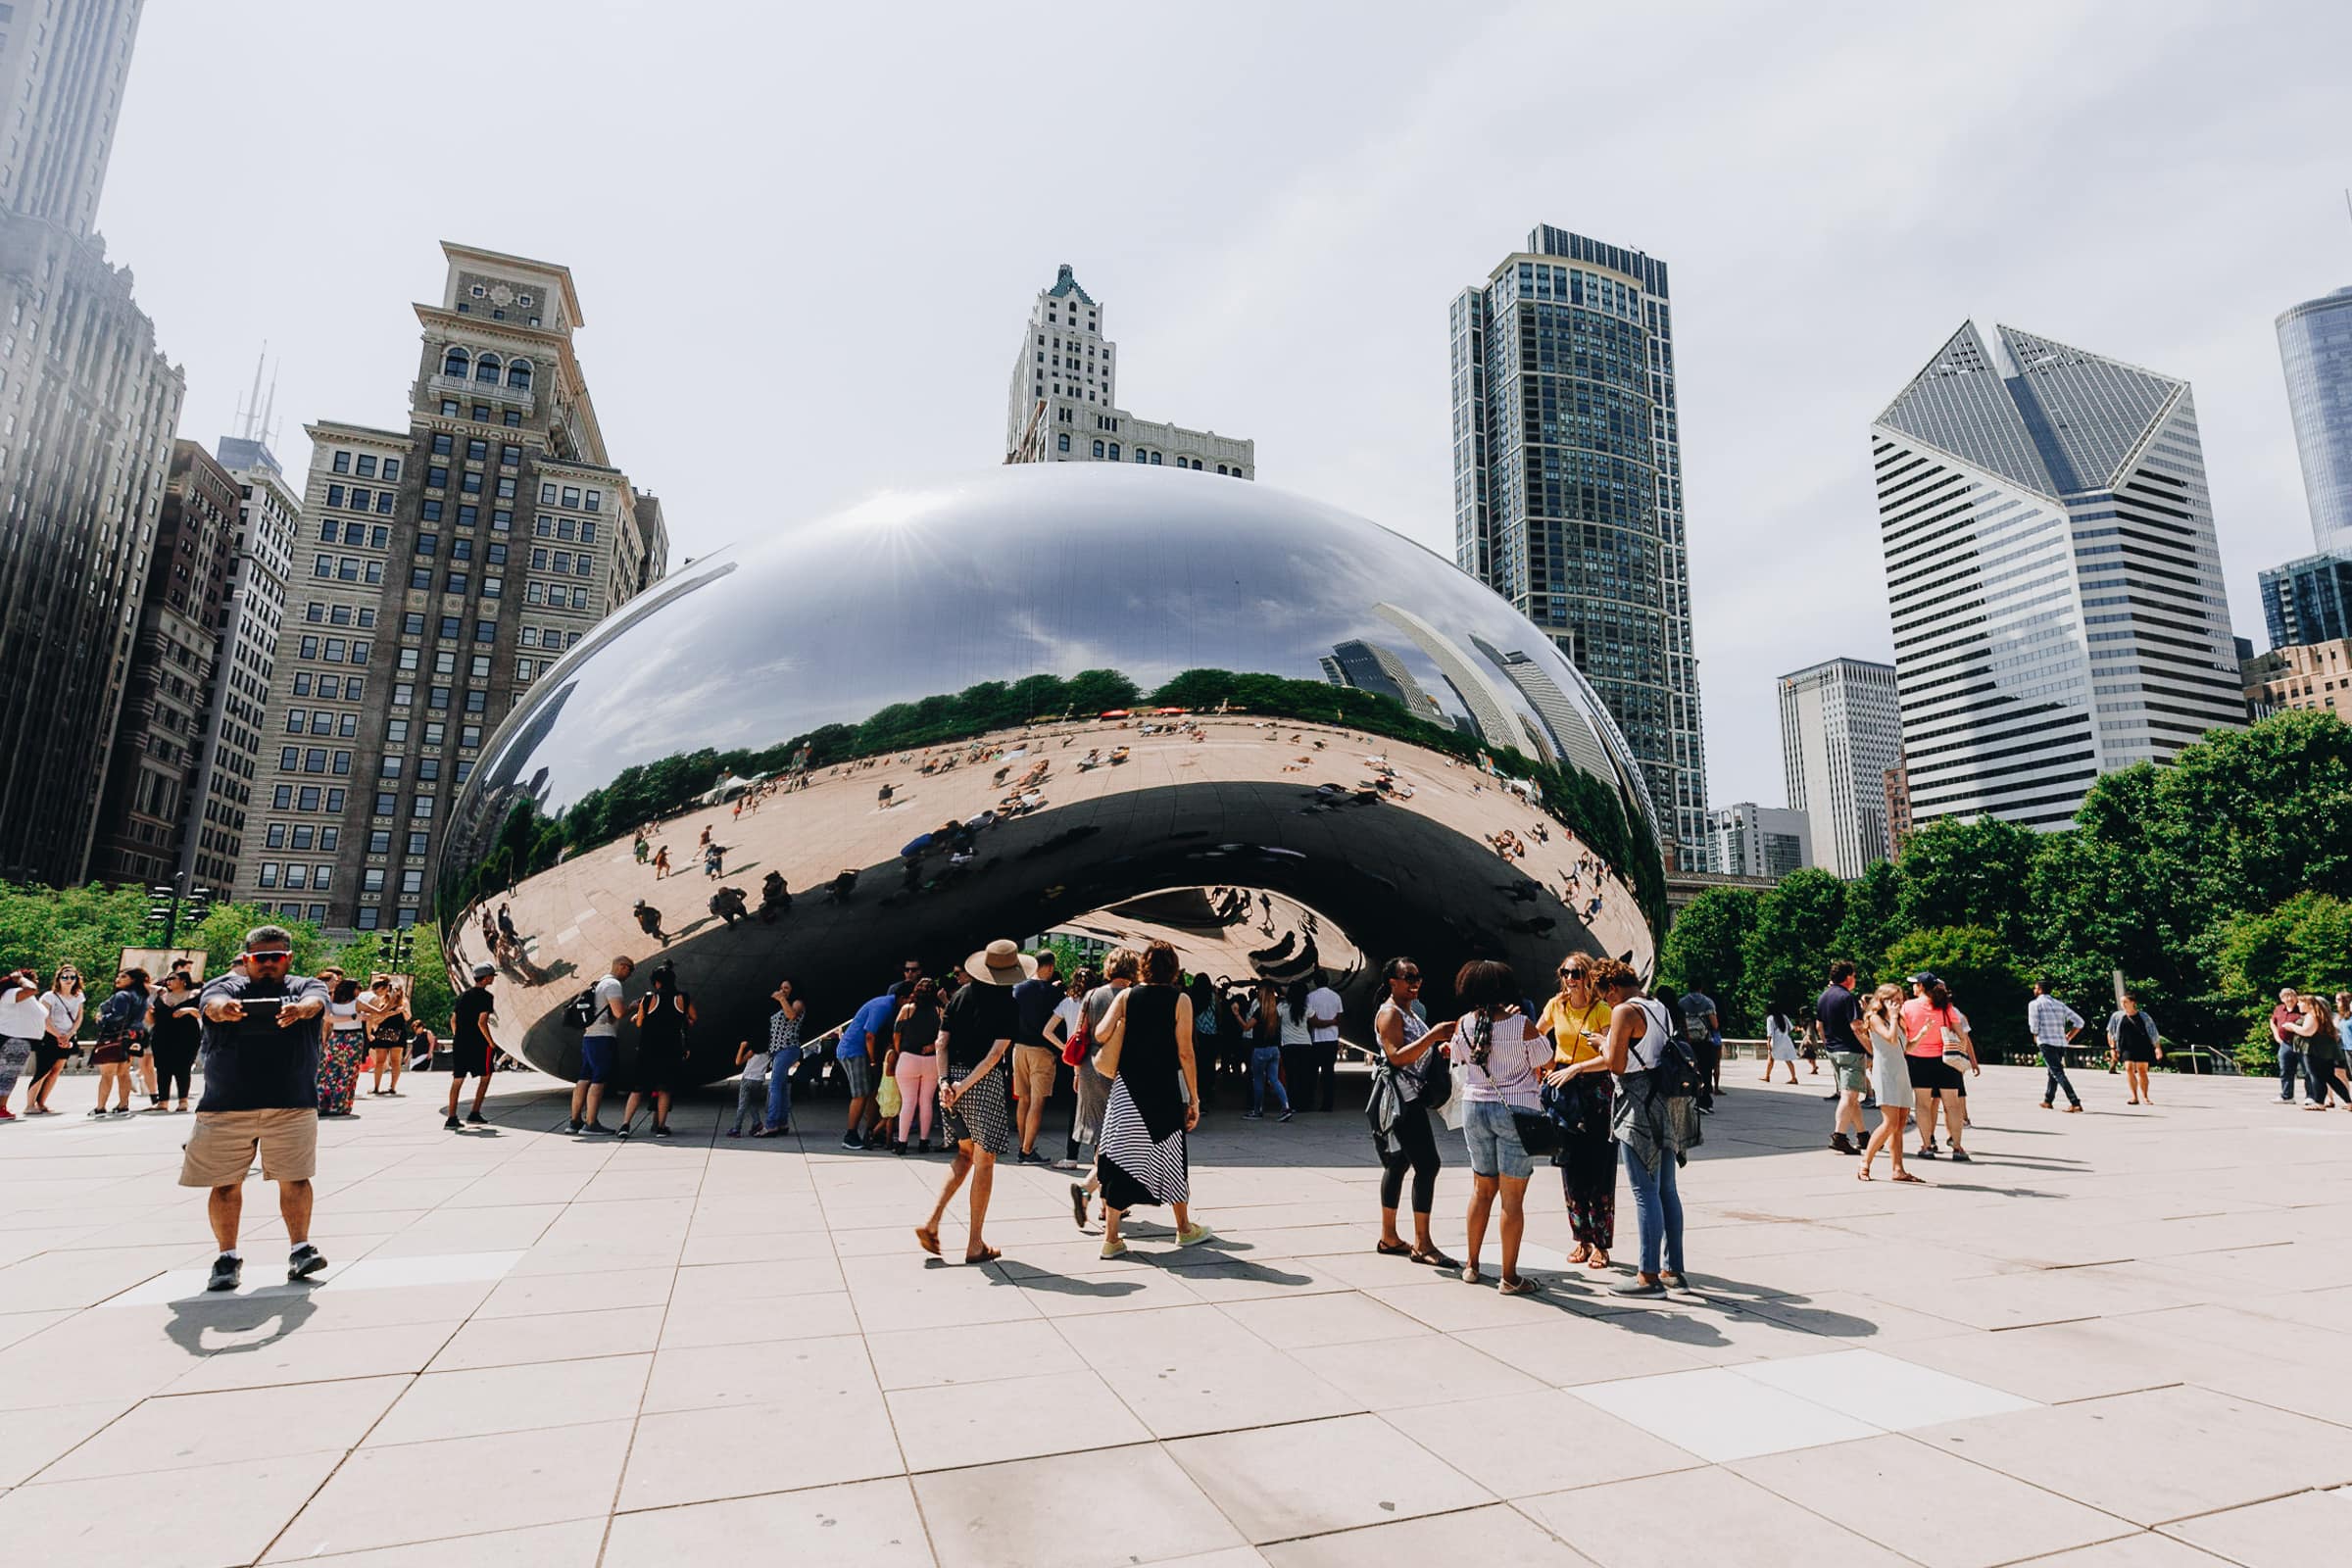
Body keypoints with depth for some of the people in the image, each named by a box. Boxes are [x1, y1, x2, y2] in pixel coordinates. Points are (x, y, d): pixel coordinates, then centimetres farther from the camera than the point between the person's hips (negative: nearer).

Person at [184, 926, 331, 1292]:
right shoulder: (226, 985, 6)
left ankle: (300, 1249, 8)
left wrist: (299, 1009, -41)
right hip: (226, 1105, 1)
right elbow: (213, 1002, -17)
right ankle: (228, 1256, 20)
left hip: (293, 1104, 0)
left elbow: (315, 1002, -17)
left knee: (295, 1178, 0)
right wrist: (224, 1009, -42)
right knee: (225, 1183, 6)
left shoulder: (304, 987, 7)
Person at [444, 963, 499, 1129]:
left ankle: (451, 1118, 7)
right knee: (485, 1077, 8)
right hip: (477, 1043, -7)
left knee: (457, 1080, 9)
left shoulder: (463, 994, 14)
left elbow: (453, 1020, 16)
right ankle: (474, 1115, 5)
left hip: (459, 1043, 7)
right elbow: (481, 1022, -17)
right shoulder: (485, 996, -10)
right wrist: (491, 1042, -9)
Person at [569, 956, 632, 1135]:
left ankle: (575, 1120, 14)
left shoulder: (599, 983, 21)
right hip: (603, 1037, -10)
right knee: (599, 1081, -8)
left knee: (584, 1079, 10)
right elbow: (619, 1012, -18)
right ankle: (590, 1123, -10)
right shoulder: (613, 984, -10)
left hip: (588, 1036, 10)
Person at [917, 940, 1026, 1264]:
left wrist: (944, 1081, -3)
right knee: (984, 1162, 6)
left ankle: (931, 1222, 12)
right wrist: (965, 1085, -13)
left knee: (966, 1153, 22)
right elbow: (996, 1053, -15)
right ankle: (975, 1244, 13)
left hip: (953, 1079, 5)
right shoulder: (1009, 1005, -7)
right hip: (987, 1083, -5)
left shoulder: (961, 995, 8)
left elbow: (942, 1042, 3)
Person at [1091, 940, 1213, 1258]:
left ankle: (1111, 1238, 4)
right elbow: (1185, 1053, -7)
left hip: (1127, 1087, 2)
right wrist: (1194, 1099, -2)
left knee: (1121, 1155, 6)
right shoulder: (1180, 1000, -5)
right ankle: (1185, 1229, 29)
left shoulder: (1126, 996, 2)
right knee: (1171, 1156, 13)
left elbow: (1102, 1033, -10)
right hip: (1165, 1089, -2)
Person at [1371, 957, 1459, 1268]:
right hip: (1402, 1099, -10)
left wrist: (1440, 1049, 8)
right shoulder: (1389, 1013, -11)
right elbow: (1396, 1056, -22)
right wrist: (1433, 1035, -26)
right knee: (1427, 1164, -13)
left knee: (1399, 1163, 12)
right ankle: (1422, 1244, -8)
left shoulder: (1409, 1011, 19)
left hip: (1411, 1099, 10)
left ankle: (1389, 1238, 19)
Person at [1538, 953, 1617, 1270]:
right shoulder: (1556, 1005, 4)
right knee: (1570, 1169, 7)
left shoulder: (1602, 1010, -10)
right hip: (1564, 1090, 4)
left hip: (1595, 1092, -4)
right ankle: (1581, 1238, 18)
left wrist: (1575, 1068, -26)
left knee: (1598, 1171, -1)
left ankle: (1601, 1243, 9)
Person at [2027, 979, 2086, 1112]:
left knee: (2058, 1073, -9)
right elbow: (2079, 1022, 11)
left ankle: (2075, 1103, -19)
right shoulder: (2060, 1004, 15)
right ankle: (2047, 1101, 30)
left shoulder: (2034, 1004, -2)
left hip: (2046, 1043, -7)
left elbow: (2034, 1025, -9)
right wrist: (2068, 1037, 15)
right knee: (2052, 1072, 20)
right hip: (2061, 1043, 7)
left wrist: (2036, 1037, 10)